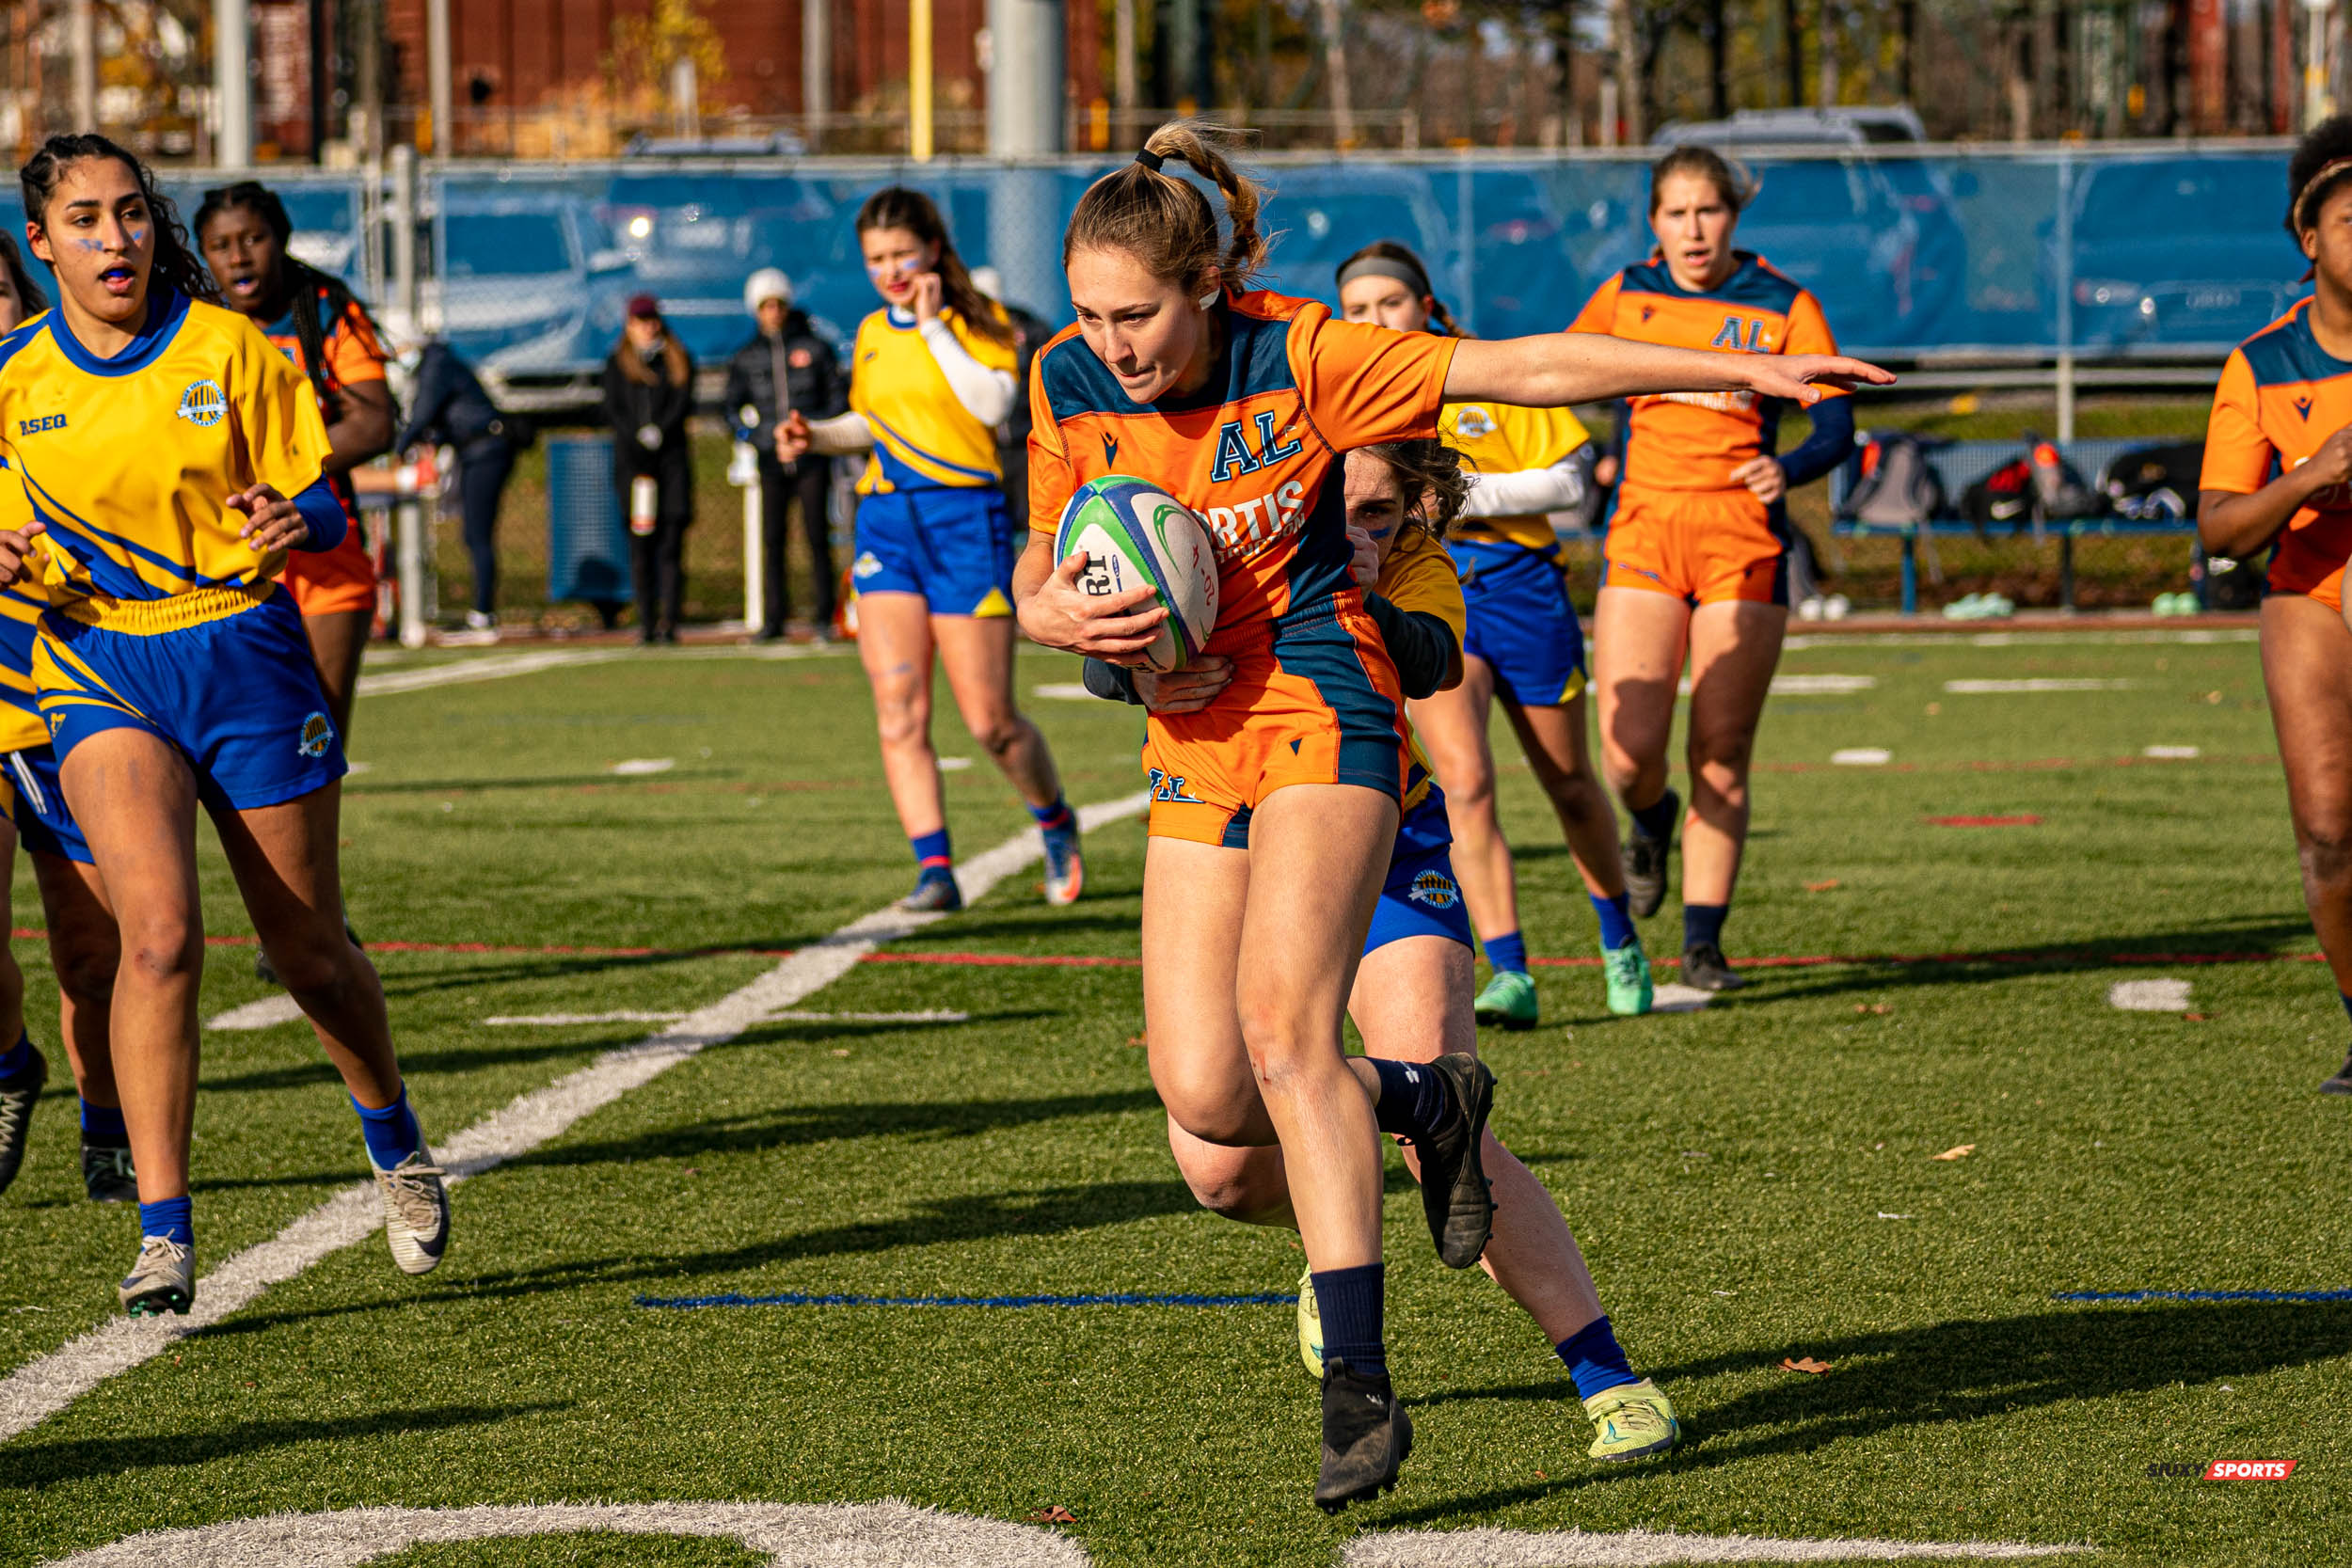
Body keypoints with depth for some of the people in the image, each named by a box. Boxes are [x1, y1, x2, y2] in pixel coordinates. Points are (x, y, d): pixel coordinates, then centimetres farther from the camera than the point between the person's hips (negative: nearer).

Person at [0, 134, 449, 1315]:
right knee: (159, 933, -21)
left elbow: (321, 507, -1)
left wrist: (296, 524, -24)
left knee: (309, 953, 8)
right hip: (99, 669, 0)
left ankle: (392, 1136, 39)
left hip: (246, 658, 0)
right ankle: (163, 1235, -18)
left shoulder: (230, 348, -3)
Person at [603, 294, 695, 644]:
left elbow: (684, 402, 3)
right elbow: (612, 408, 4)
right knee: (640, 544, -3)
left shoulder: (679, 360, 14)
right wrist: (637, 439, -11)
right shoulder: (618, 363, 13)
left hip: (672, 455, 0)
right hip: (632, 458, 0)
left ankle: (669, 622, -11)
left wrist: (659, 432, -12)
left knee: (672, 543, -8)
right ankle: (646, 623, -1)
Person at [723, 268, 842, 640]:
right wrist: (748, 431, -1)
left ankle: (823, 616, 2)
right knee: (773, 541, -1)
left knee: (817, 537, -3)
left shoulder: (815, 348, 5)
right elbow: (732, 403, 18)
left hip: (812, 459, -2)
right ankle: (773, 619, 2)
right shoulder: (746, 358, 10)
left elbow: (839, 396, 8)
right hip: (771, 462, 2)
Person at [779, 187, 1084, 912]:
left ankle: (1056, 822, 24)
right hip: (886, 519, 5)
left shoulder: (978, 322, -2)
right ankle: (935, 869, -8)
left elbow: (992, 403, -19)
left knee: (989, 719, -3)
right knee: (898, 710, -9)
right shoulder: (872, 334, 13)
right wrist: (816, 435, 8)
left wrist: (934, 324, -15)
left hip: (964, 517, -5)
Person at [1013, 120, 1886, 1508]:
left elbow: (1523, 368, -9)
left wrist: (1737, 371, -8)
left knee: (1282, 1023, -24)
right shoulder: (1070, 385, -3)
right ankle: (1427, 1104, 24)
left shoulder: (1298, 356, -14)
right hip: (1195, 741, 5)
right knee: (1204, 1095, -8)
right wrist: (1053, 613, -15)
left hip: (1319, 707, -5)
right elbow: (1046, 569, 10)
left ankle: (1361, 1390, -22)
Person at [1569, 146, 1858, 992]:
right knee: (1630, 753, -11)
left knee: (1721, 759, -2)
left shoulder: (1783, 307, 0)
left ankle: (1703, 943, 8)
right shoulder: (1624, 298, 7)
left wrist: (1785, 470, -27)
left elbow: (1836, 428, -7)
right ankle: (1649, 822, 25)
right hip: (1643, 535, 1)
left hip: (1743, 540, -1)